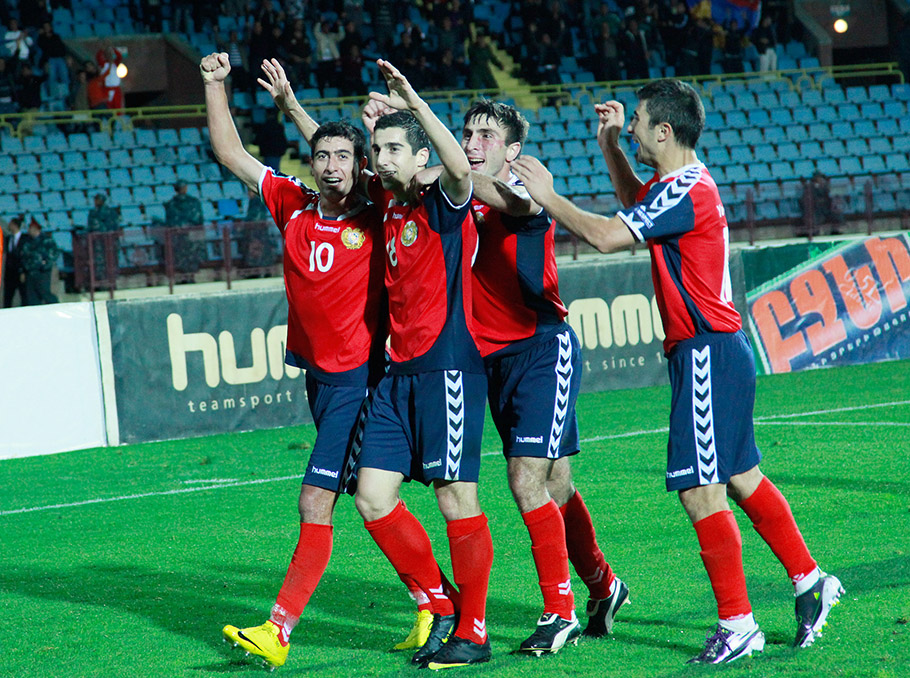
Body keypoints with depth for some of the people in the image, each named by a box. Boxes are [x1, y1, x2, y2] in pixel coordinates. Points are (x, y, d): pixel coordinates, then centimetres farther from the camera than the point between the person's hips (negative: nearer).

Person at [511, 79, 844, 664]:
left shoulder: (687, 191, -17)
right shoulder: (682, 185, 13)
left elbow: (608, 236, -24)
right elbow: (636, 204, 35)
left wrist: (547, 196, -12)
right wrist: (610, 146, 24)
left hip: (707, 353, -10)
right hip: (718, 352, 10)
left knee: (702, 493, -9)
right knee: (741, 478, 17)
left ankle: (737, 626, -5)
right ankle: (810, 581, 26)